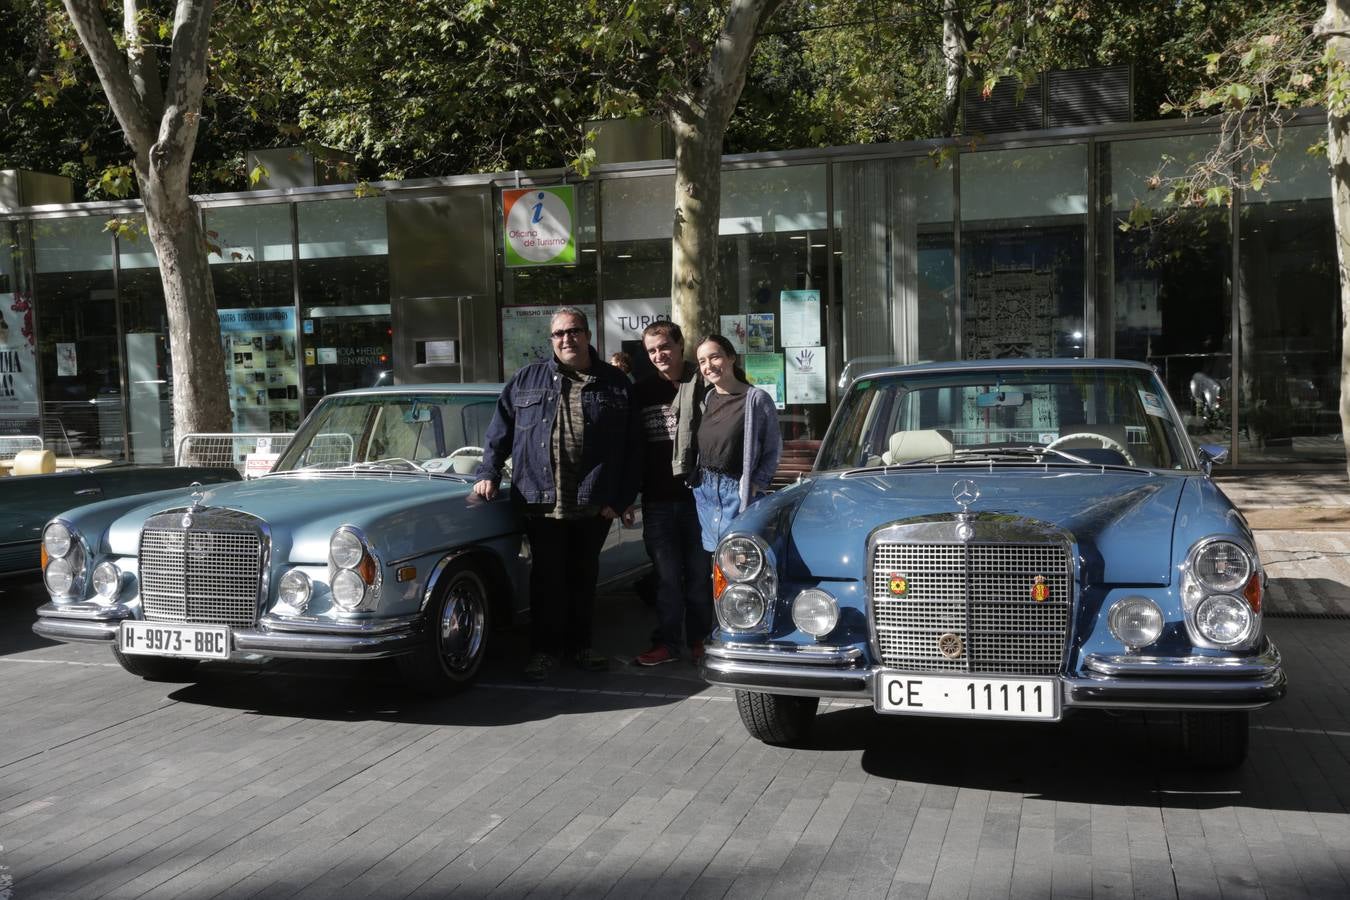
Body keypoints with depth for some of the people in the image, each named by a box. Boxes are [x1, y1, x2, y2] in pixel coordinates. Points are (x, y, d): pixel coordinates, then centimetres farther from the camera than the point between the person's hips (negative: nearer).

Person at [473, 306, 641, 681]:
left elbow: (631, 449, 4)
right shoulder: (527, 380, 7)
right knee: (547, 578, 4)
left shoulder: (615, 384, 5)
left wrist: (621, 498, -2)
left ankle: (580, 645, 25)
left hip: (594, 505, 1)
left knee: (584, 576, 12)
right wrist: (488, 473, 0)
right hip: (541, 502, 0)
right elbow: (499, 432, 11)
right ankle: (544, 649, 14)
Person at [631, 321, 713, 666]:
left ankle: (699, 639, 18)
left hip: (696, 495, -2)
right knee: (666, 575, 6)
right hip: (657, 499, 2)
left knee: (699, 572, 7)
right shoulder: (641, 391, 7)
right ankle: (667, 642, 13)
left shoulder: (702, 385, 0)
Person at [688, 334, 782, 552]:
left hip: (738, 492, -5)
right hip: (704, 491, 5)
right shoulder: (706, 400, 10)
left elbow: (773, 450, -5)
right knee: (712, 553, 10)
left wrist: (757, 483, -14)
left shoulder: (757, 399, -6)